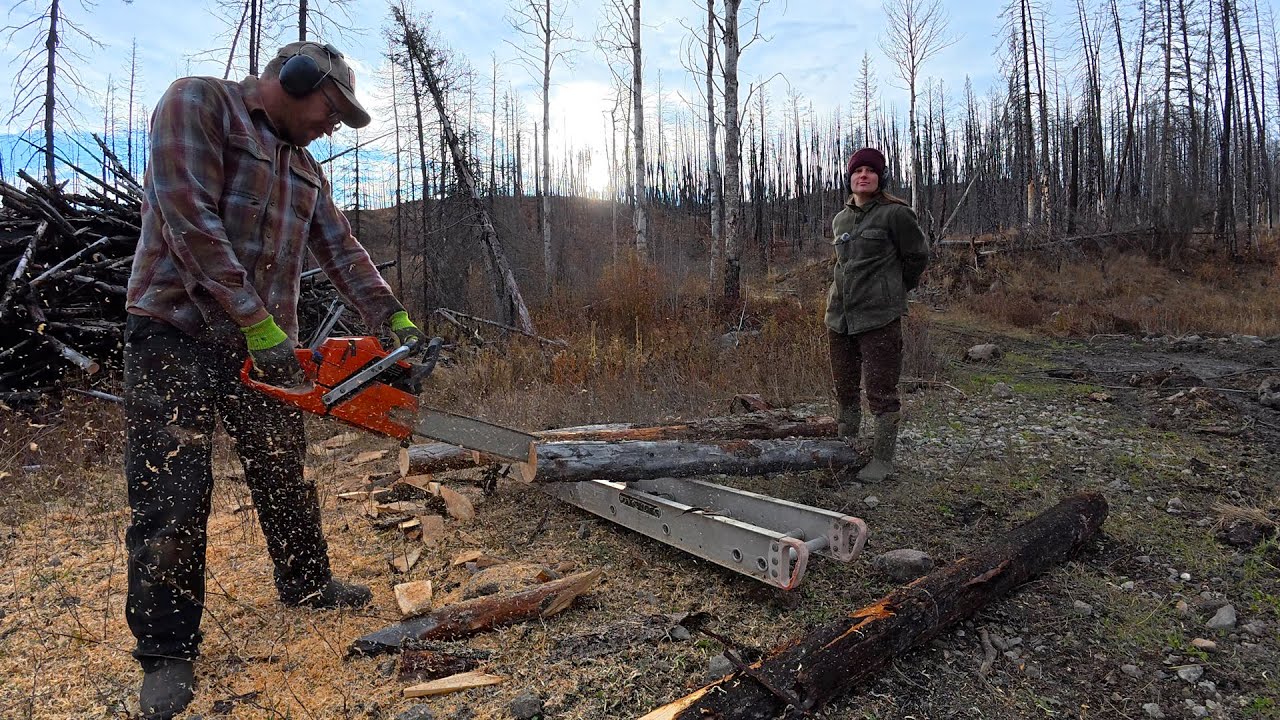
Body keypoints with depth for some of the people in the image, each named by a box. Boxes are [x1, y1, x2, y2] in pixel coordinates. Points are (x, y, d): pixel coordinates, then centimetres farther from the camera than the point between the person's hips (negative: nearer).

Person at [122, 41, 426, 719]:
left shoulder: (306, 167, 15)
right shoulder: (197, 103, -8)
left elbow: (341, 250, 10)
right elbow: (189, 218, -19)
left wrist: (393, 318, -2)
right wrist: (255, 319, -21)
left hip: (265, 345, 7)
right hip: (176, 338, -7)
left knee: (285, 475, 17)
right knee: (171, 498, -1)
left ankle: (306, 583, 37)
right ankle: (166, 651, 13)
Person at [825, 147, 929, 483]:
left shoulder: (895, 213, -6)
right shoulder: (840, 220, 13)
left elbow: (917, 256, 3)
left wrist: (896, 290, 13)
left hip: (879, 317, -6)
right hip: (839, 316, 7)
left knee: (881, 392, -1)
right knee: (844, 389, 15)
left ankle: (882, 459, 10)